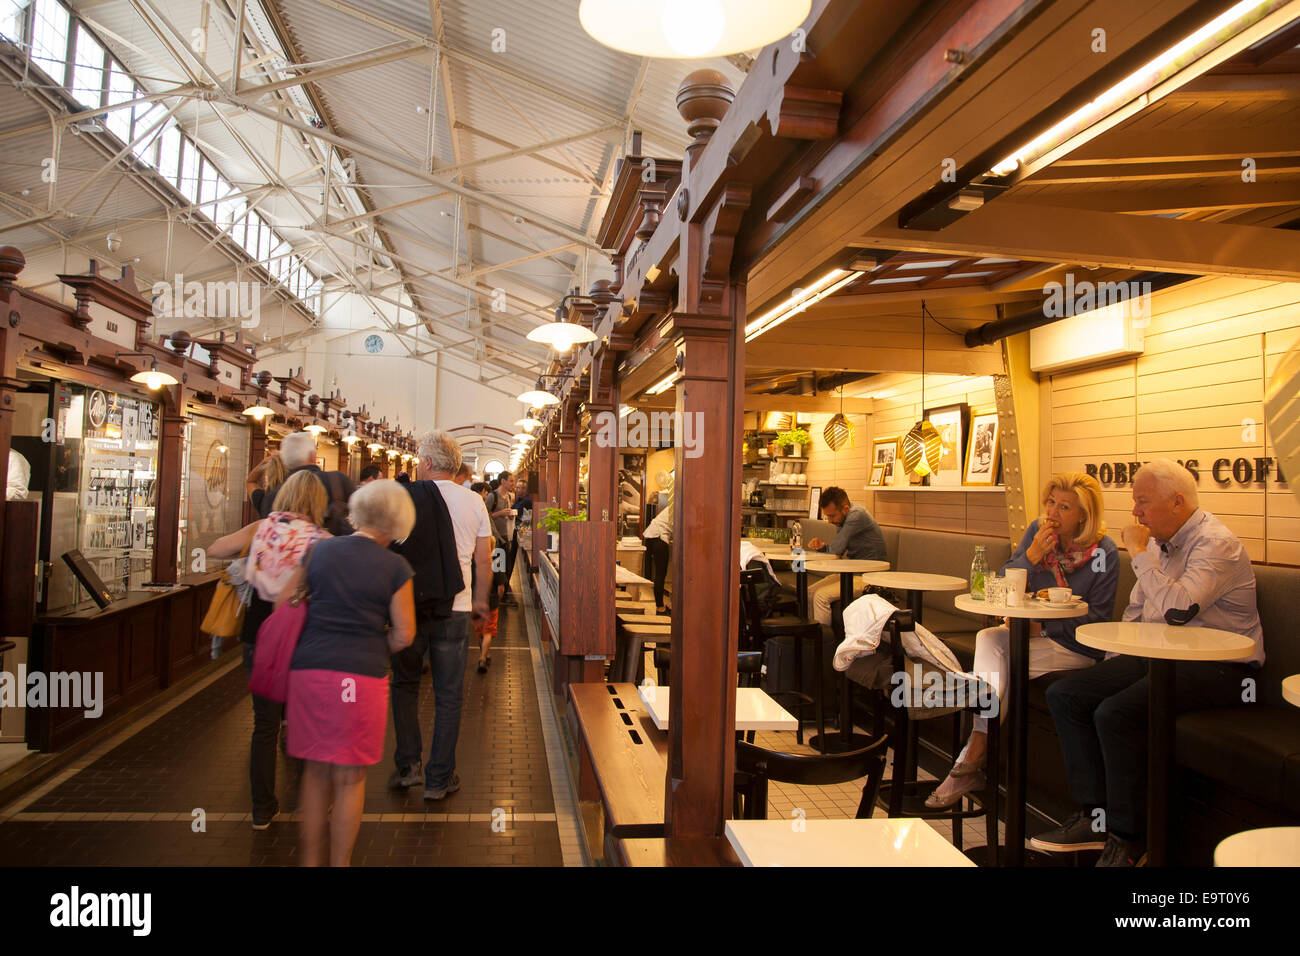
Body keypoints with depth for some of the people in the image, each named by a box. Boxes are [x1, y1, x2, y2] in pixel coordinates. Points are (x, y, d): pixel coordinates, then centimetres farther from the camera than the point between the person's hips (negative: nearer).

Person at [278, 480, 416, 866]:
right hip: (363, 676, -3)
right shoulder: (395, 567, -3)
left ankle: (310, 859, 29)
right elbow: (404, 635, -3)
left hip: (309, 670, 3)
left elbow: (283, 603, 10)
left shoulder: (319, 550, 6)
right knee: (349, 779, 11)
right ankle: (339, 862, 22)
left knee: (315, 772, 17)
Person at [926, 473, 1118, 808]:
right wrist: (1031, 557, -17)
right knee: (987, 639, -27)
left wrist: (1042, 627, -18)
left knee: (1001, 663, -28)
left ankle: (971, 759, -17)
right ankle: (973, 764, -31)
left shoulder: (1103, 552, -9)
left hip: (1075, 647, -5)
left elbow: (1097, 619, -9)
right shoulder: (1037, 530, 3)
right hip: (1033, 631, 5)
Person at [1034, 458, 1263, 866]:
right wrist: (1115, 663, 13)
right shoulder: (1159, 542, 14)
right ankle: (1094, 814, -1)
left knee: (1115, 712, -30)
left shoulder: (1216, 543, -14)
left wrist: (1139, 553, -19)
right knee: (1064, 694, -5)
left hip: (1217, 665, -9)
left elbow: (1179, 607, -30)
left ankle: (1127, 840, -13)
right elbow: (1136, 610, 24)